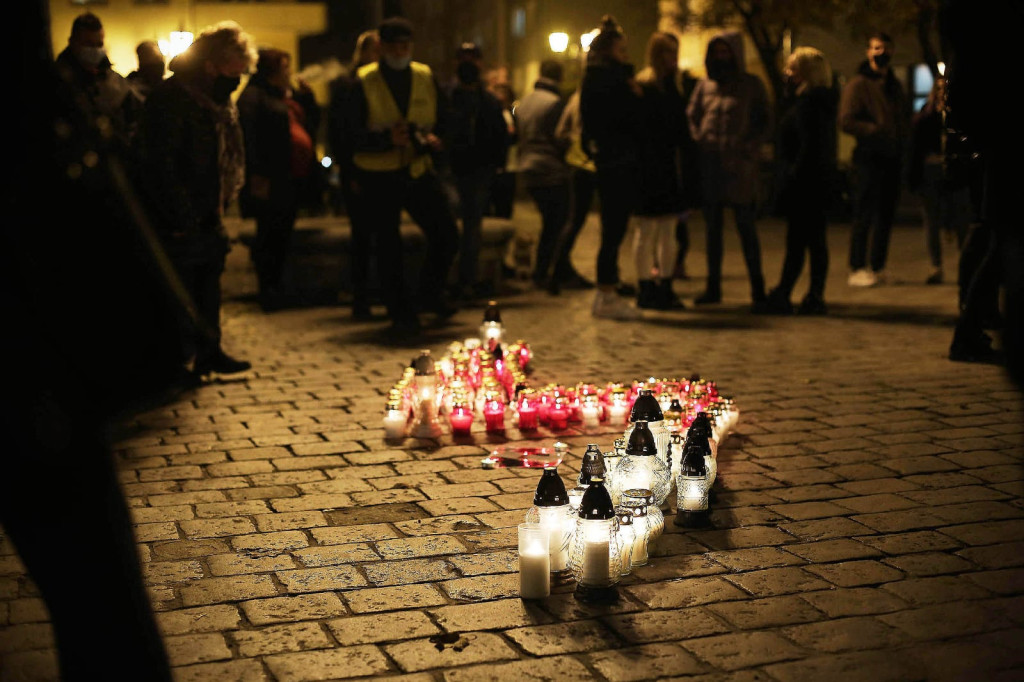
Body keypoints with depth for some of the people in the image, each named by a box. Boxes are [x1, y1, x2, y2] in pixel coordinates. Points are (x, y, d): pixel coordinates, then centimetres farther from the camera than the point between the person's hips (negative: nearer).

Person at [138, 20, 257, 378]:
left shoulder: (222, 101, 10)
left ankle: (209, 352, 26)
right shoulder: (170, 99, -18)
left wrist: (225, 198, 8)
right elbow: (159, 166, -21)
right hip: (180, 226, -9)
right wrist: (182, 218, -19)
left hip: (210, 220, 9)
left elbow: (232, 154, 20)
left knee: (209, 286, 15)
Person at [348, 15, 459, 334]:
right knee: (388, 245, 4)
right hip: (378, 176, -3)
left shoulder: (426, 77, 4)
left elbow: (443, 120, 12)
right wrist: (387, 139, -27)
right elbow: (353, 135, -11)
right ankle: (401, 313, 18)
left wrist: (434, 138, -10)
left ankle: (431, 295, 25)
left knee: (447, 235, 0)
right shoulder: (364, 82, -8)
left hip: (419, 169, 3)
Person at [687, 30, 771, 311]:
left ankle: (757, 290, 2)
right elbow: (691, 117, 15)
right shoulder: (704, 85, 12)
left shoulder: (751, 85, 3)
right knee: (713, 228, 8)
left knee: (746, 228, -3)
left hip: (740, 169, -4)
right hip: (709, 167, 4)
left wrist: (748, 149, -11)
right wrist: (698, 144, -1)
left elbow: (764, 122, 2)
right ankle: (713, 286, 15)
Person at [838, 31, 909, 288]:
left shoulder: (894, 85, 19)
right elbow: (846, 122, -14)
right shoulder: (857, 84, -5)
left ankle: (877, 267, 17)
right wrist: (878, 130, -21)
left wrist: (902, 136, 6)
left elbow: (903, 119, 27)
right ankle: (857, 269, -1)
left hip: (892, 158, 7)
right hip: (868, 158, -7)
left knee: (885, 216, 10)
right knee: (864, 216, -5)